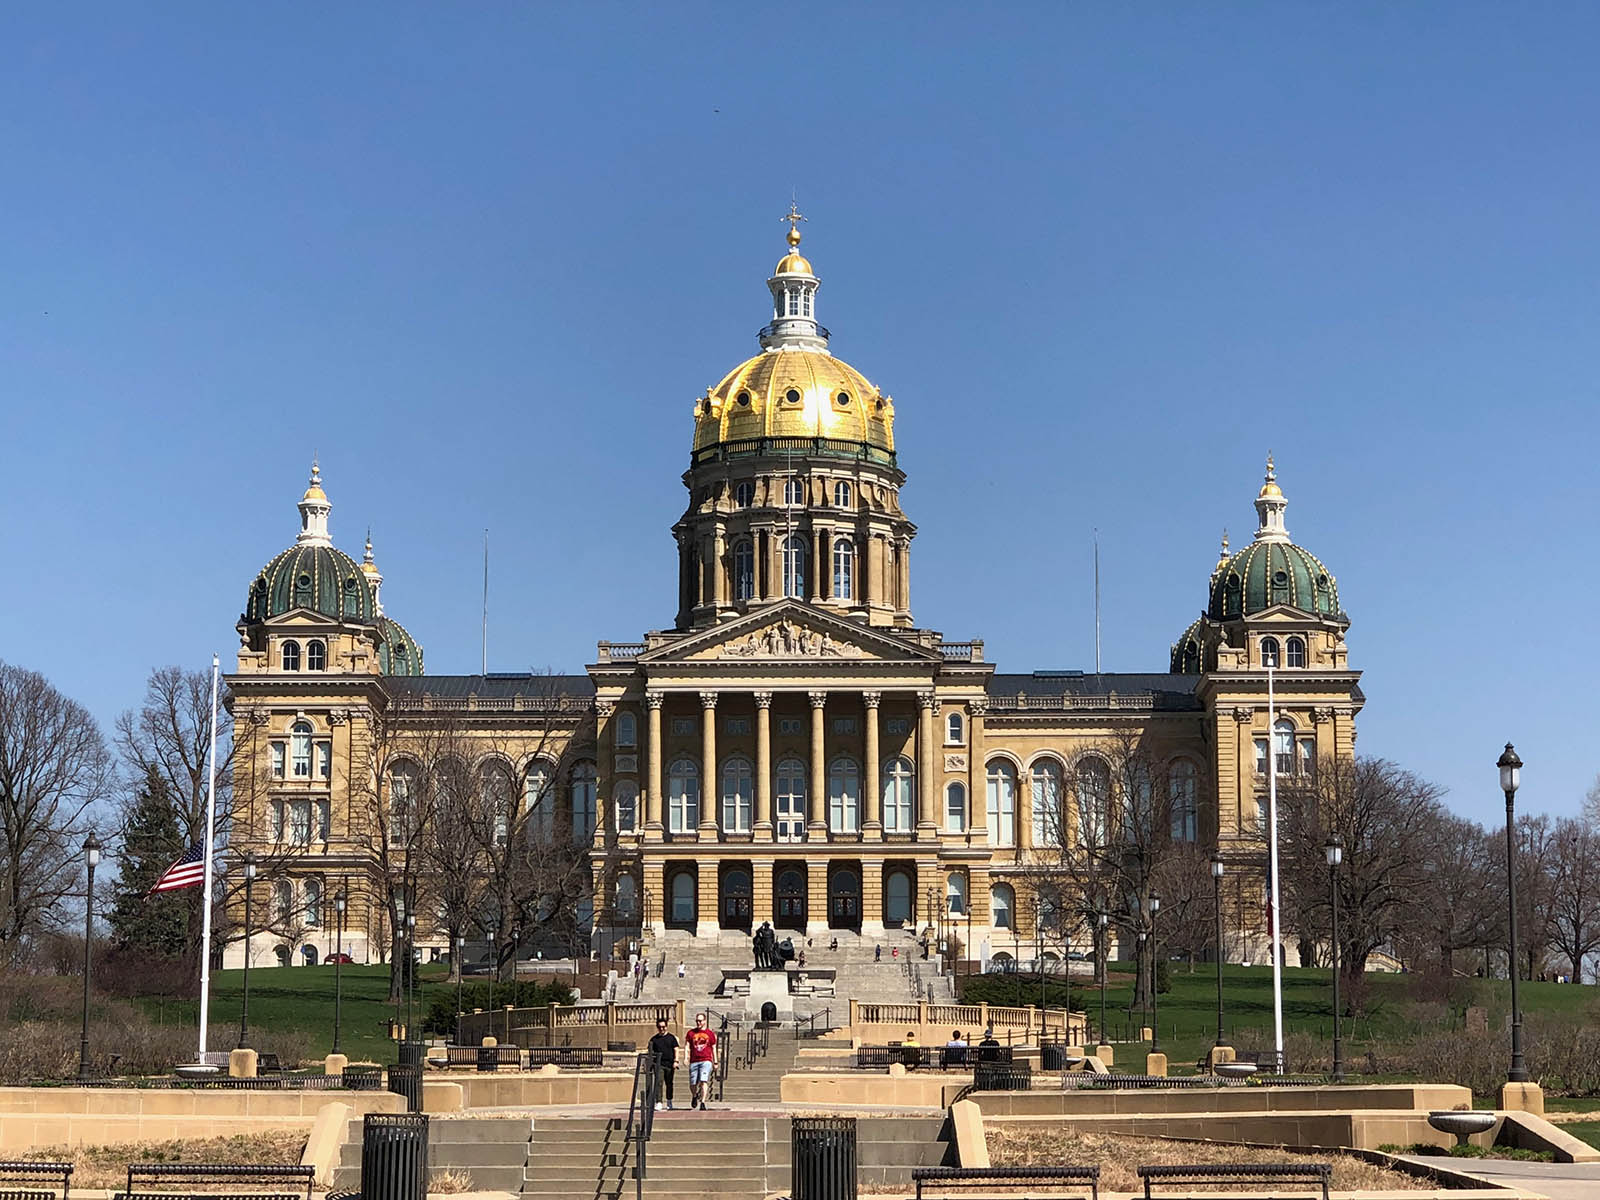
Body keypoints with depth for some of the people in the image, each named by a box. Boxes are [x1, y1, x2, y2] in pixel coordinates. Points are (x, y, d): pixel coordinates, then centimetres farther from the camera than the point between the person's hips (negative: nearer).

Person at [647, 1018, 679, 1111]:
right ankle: (658, 1103, -16)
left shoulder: (671, 1037, 8)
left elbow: (676, 1050, 4)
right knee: (659, 1083, -12)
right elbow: (649, 1051, 11)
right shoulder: (654, 1039, 10)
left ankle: (669, 1101, 27)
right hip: (658, 1064, 0)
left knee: (669, 1083, 9)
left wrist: (676, 1061, -6)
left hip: (669, 1064, 0)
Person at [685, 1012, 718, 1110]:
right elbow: (687, 1046, 5)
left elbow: (714, 1048, 13)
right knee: (693, 1084, 5)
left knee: (704, 1081, -17)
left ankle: (702, 1103, -16)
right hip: (694, 1061, 2)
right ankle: (694, 1096, 36)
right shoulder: (691, 1033, 10)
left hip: (706, 1061, -2)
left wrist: (715, 1062, 12)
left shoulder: (710, 1034, 8)